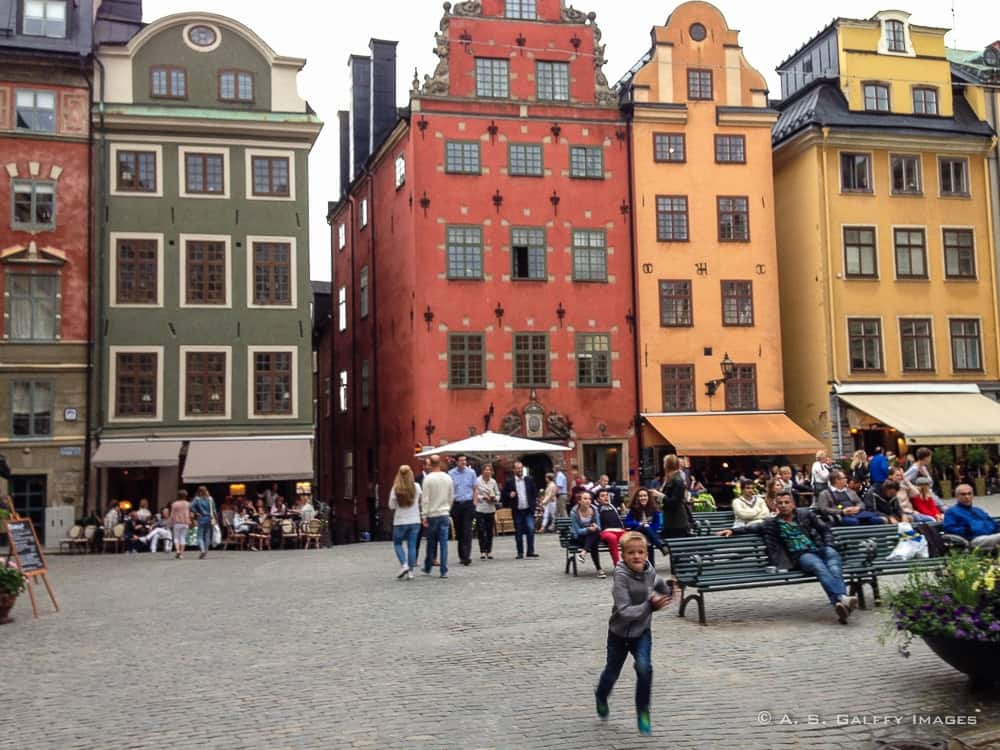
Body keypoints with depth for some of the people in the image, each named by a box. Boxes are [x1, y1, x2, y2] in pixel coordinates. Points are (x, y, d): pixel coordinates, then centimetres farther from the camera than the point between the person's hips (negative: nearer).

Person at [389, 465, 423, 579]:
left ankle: (404, 565, -3)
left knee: (397, 543, 15)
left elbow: (391, 506, -4)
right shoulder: (416, 487, -5)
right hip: (414, 520, 2)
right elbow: (420, 501, 8)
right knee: (412, 545, 6)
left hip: (400, 521, -1)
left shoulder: (396, 488, -10)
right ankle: (410, 572, 3)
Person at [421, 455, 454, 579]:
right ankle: (444, 571, -1)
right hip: (445, 514, 2)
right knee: (444, 543, 1)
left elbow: (425, 499, -10)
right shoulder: (448, 478, 2)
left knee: (431, 543, 9)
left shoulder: (428, 478, -10)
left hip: (432, 514, -2)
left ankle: (427, 569, 21)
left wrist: (424, 517, -7)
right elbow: (451, 497, 10)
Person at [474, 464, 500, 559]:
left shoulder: (493, 482, 8)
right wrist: (483, 497, -15)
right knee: (481, 532, -5)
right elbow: (474, 495, -6)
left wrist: (494, 498, -7)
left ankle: (489, 551, 12)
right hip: (480, 509, -3)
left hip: (491, 509, 4)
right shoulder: (478, 481, -4)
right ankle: (482, 552, 0)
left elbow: (498, 494, 13)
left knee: (490, 532, 5)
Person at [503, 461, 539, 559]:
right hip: (517, 511, -1)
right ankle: (520, 553, 11)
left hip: (528, 510, 1)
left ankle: (530, 551, -1)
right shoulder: (509, 481, 0)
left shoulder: (529, 480, 6)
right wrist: (509, 495, -17)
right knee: (518, 533, 4)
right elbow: (504, 494, 3)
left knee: (530, 530, -9)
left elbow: (534, 493, 11)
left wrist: (533, 504, 1)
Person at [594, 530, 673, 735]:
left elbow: (658, 584, 10)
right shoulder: (621, 577, -28)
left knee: (644, 668, -20)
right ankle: (601, 696, 51)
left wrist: (669, 590, -12)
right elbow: (624, 611, -33)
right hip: (619, 632, -2)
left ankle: (643, 712, 1)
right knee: (612, 672, 17)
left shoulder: (649, 571, -13)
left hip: (642, 630, 2)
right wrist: (650, 606, -44)